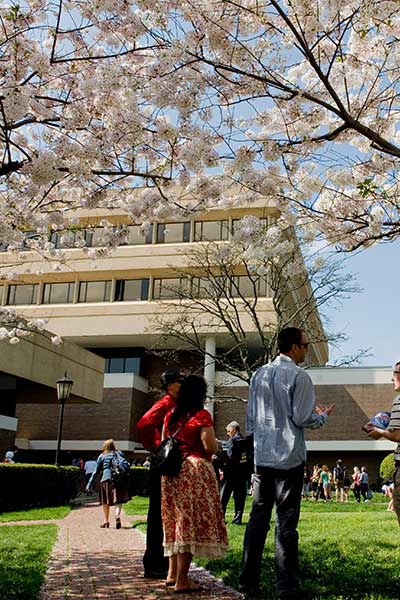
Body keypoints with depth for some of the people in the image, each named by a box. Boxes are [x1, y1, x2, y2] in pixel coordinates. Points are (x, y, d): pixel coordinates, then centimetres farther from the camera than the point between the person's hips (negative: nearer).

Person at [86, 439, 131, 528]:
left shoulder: (102, 456, 8)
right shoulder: (119, 453, 15)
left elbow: (96, 471, 8)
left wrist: (90, 484, 13)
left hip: (106, 479, -1)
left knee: (105, 501, 11)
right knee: (117, 500, 1)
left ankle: (106, 521, 15)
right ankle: (117, 515, -24)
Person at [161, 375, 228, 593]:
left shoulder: (171, 415, 8)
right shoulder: (202, 415, -10)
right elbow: (211, 447, -15)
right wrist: (216, 445, 6)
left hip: (172, 471, 7)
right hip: (195, 471, -7)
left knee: (177, 520, 16)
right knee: (191, 521, -3)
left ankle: (173, 573, 23)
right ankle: (182, 580, -3)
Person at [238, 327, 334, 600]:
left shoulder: (259, 374, 10)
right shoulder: (298, 376, -9)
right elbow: (302, 418, -11)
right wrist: (323, 416, 7)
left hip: (261, 456, 6)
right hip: (289, 457, -6)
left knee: (258, 517, 10)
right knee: (286, 522, -2)